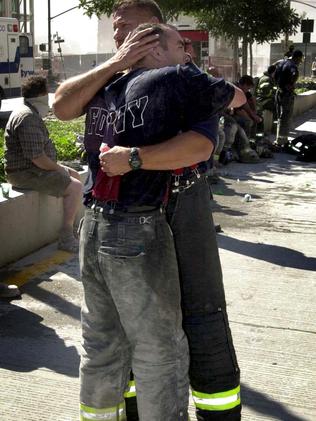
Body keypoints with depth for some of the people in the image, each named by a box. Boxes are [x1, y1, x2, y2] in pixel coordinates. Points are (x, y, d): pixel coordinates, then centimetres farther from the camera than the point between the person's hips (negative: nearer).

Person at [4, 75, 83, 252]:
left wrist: (56, 165, 11)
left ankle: (74, 225, 25)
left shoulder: (30, 113, 13)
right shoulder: (28, 118, -23)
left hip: (35, 168, 12)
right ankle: (66, 237, -10)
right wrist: (58, 169, -14)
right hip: (26, 173, -12)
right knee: (75, 187, -15)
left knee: (75, 175, 19)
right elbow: (37, 157, -28)